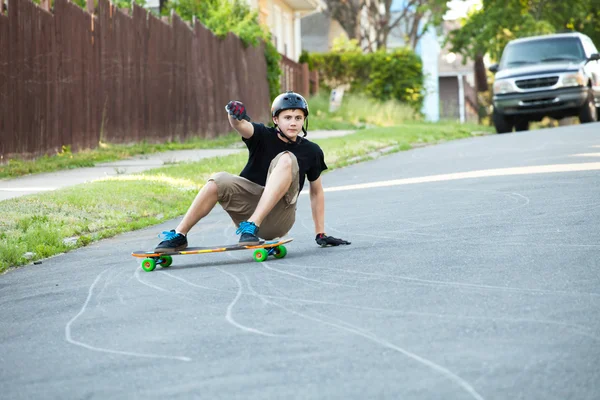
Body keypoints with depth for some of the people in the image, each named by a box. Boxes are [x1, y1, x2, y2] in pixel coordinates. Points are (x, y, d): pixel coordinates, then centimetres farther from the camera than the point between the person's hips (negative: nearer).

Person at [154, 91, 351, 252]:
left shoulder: (311, 151, 2)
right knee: (218, 180, -29)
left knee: (286, 159, -24)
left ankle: (251, 226, -36)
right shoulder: (263, 136, -2)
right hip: (247, 206, 1)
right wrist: (235, 118, -50)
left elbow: (316, 191, 13)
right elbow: (242, 127, -24)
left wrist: (320, 234, 13)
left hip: (277, 220, -1)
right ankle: (178, 236, -15)